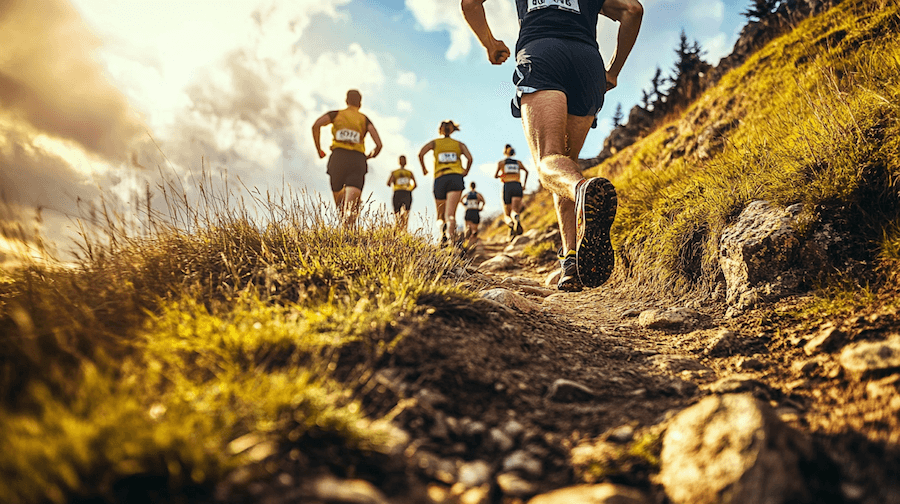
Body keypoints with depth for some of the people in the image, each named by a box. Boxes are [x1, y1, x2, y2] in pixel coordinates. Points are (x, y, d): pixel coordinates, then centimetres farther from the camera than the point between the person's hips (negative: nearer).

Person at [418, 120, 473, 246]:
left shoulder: (435, 142, 16)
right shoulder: (459, 144, 17)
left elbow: (421, 154, -2)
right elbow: (470, 158, 0)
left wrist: (424, 169, 10)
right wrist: (466, 172, 13)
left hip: (440, 179, 0)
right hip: (456, 178, 0)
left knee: (440, 215, 13)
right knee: (450, 214, -15)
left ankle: (443, 227, -19)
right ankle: (451, 233, -42)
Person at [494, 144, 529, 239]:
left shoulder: (501, 162, 12)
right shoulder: (518, 162, 22)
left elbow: (495, 175, 0)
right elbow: (526, 171, 10)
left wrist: (498, 175, 22)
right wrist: (524, 184, 13)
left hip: (507, 187, -1)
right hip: (517, 187, 1)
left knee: (506, 216, 7)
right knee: (514, 212, -13)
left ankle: (511, 224, -30)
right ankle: (516, 219, -52)